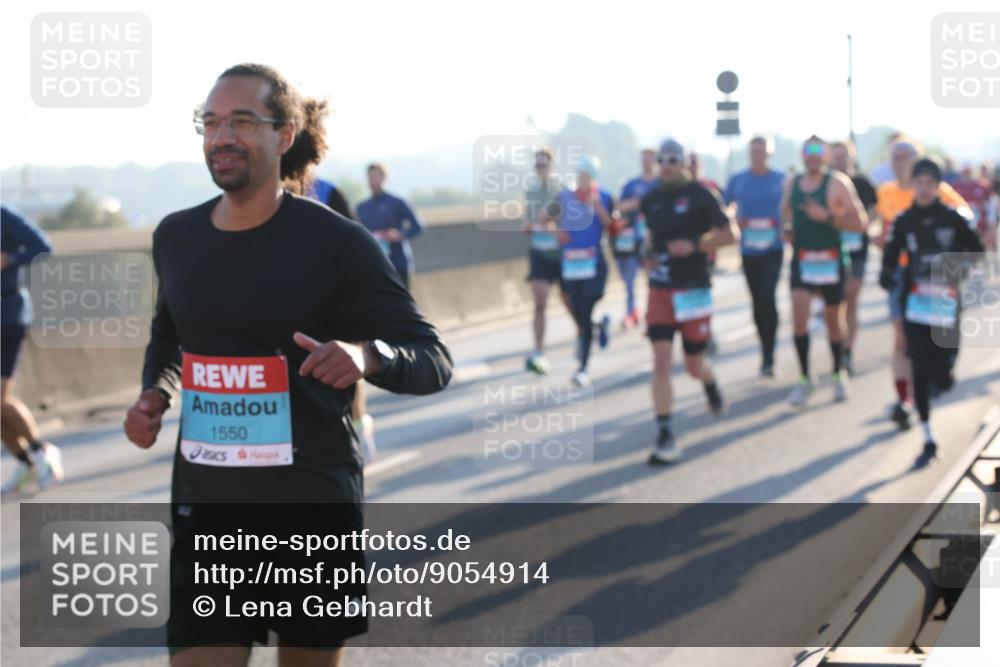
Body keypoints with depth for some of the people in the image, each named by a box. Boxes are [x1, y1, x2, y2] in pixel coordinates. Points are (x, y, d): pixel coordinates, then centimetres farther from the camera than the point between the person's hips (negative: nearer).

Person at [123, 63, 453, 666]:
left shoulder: (339, 243, -10)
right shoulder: (175, 238, 4)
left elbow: (435, 360, -10)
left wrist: (368, 354, -31)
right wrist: (154, 393, 2)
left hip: (315, 507, -3)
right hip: (206, 508, 3)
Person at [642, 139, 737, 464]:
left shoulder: (700, 196, -7)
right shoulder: (650, 200, 5)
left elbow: (730, 233, -7)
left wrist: (694, 245, -19)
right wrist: (649, 255, 3)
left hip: (694, 290, -3)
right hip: (660, 289, 3)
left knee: (694, 365, 8)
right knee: (661, 361, -10)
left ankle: (710, 383, 46)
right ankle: (665, 437, -10)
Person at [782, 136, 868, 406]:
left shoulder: (838, 184, -9)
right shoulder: (791, 185, 6)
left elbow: (860, 223, -13)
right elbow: (785, 215, 25)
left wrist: (827, 217, -24)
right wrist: (788, 231, 3)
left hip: (831, 260, -3)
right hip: (801, 259, 3)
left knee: (832, 318, 10)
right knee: (799, 317, -11)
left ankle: (838, 376, 29)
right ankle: (804, 379, -2)